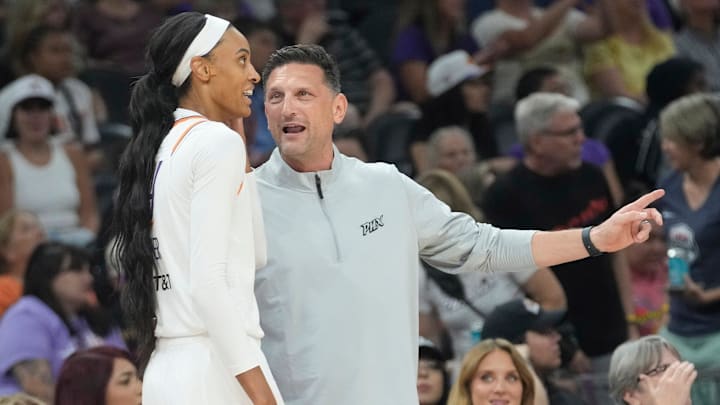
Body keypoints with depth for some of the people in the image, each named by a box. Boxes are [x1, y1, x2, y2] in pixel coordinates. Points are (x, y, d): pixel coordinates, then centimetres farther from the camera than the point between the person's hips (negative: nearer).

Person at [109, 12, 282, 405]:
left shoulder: (165, 148, 17)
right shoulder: (218, 142, -8)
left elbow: (254, 253, 21)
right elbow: (208, 282, -16)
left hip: (165, 371, 9)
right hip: (215, 369, -9)